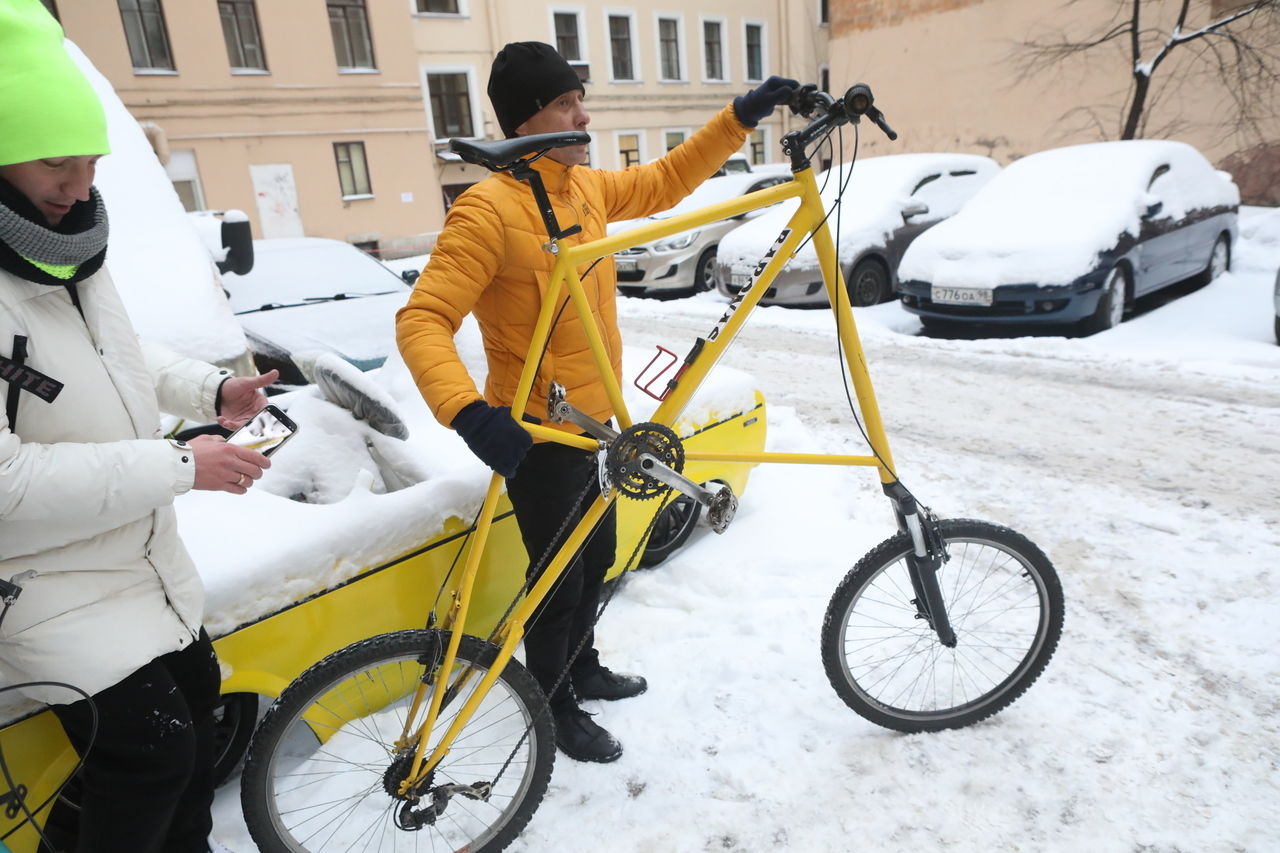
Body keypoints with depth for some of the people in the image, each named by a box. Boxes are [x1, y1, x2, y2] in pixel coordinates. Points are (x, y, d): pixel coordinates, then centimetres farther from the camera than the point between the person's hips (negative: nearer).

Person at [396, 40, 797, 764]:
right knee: (559, 578, 8)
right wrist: (467, 411, -41)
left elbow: (665, 183, 17)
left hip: (595, 421, 8)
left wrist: (740, 119, 9)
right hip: (537, 433, -8)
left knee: (598, 558, 23)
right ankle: (556, 709, 33)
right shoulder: (490, 210, -21)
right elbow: (422, 320, -25)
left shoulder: (587, 188, 4)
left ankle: (584, 668, 47)